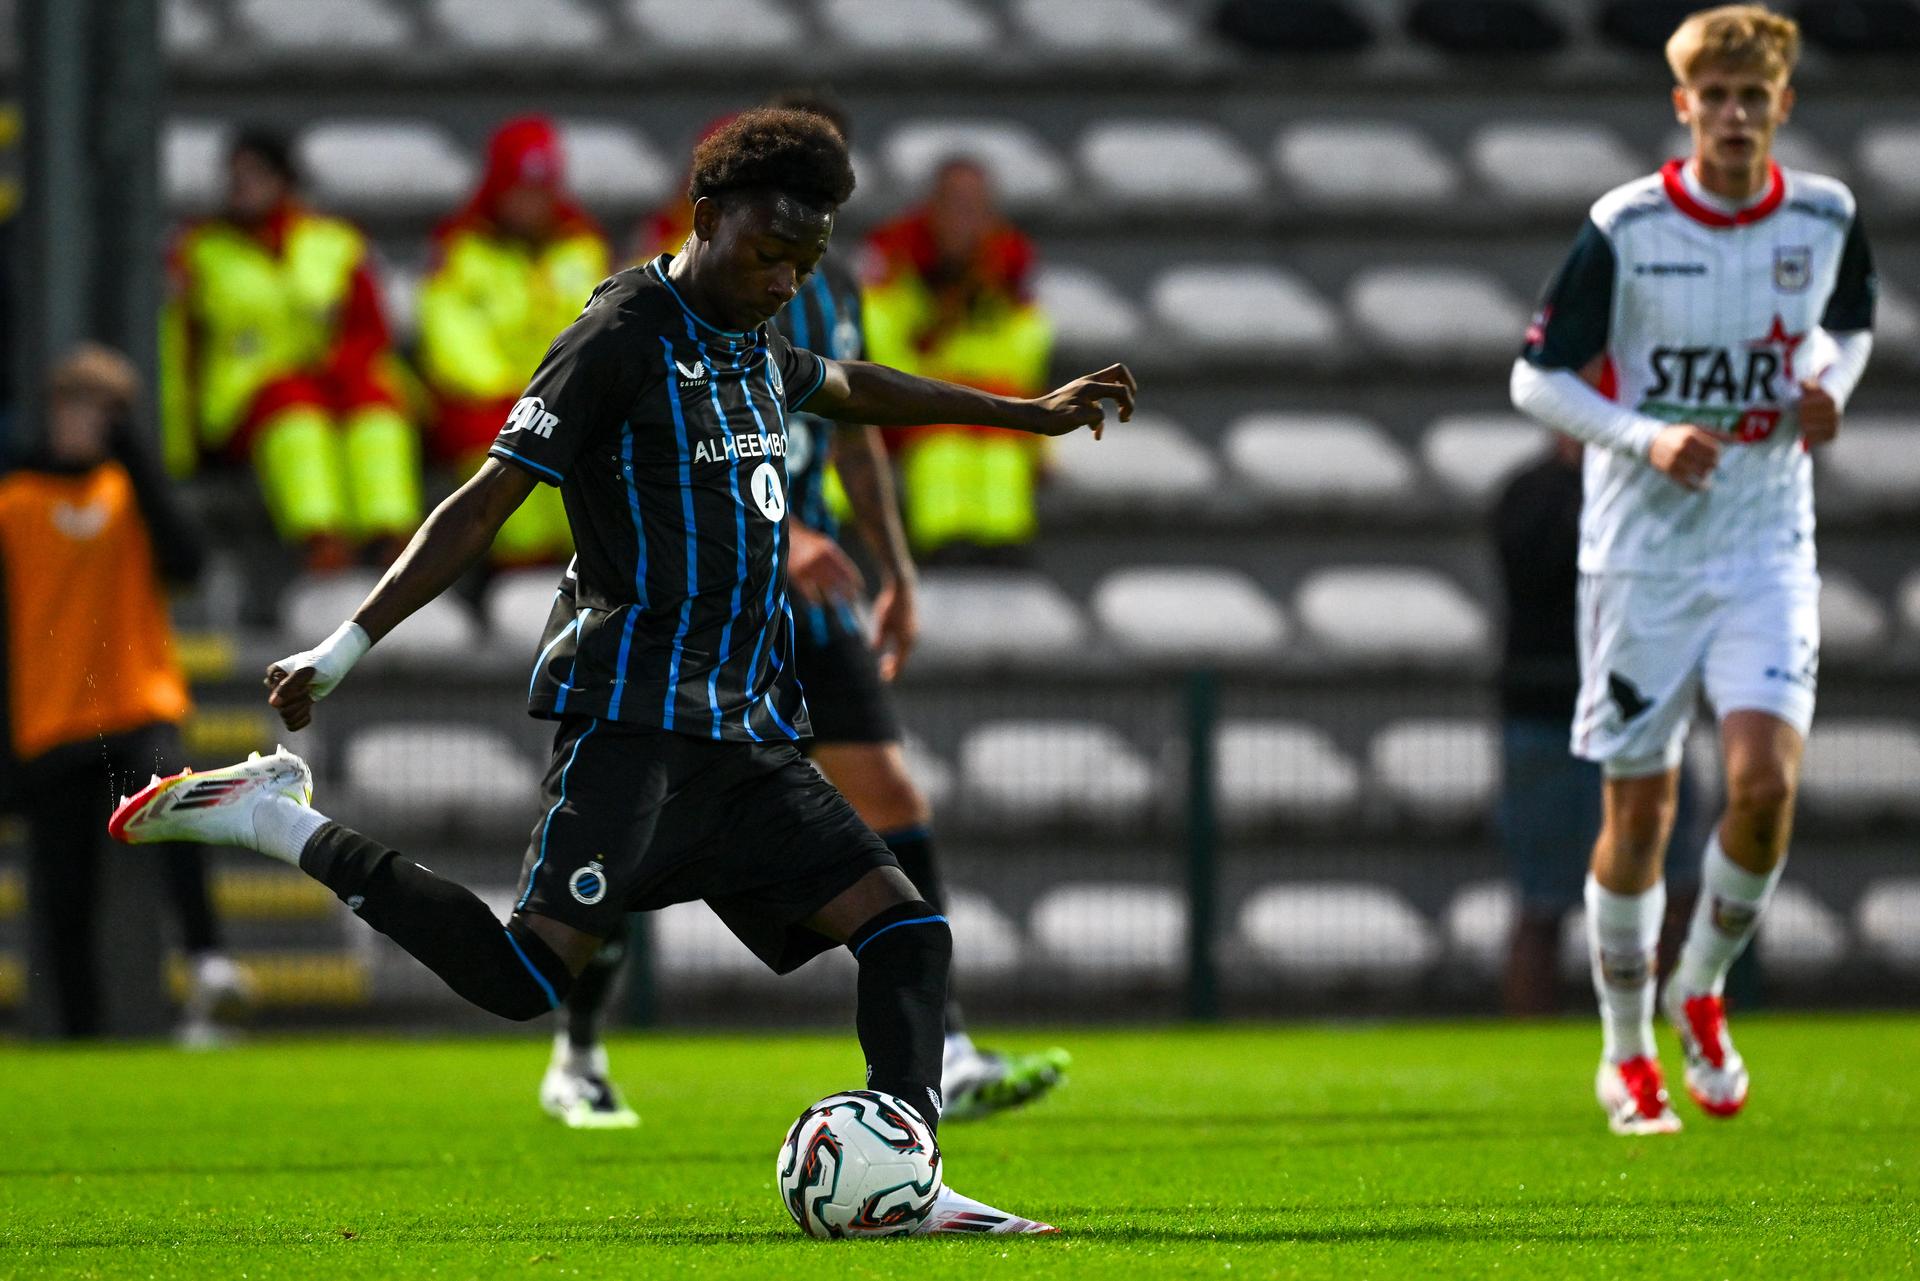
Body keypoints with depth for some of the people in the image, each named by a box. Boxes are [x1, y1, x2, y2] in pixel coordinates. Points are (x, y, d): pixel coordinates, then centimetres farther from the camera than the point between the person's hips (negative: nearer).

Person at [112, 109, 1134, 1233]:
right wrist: (346, 648, -15)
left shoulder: (755, 346, 18)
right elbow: (489, 501, -10)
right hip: (638, 712, -8)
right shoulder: (626, 338, -7)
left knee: (907, 929, -4)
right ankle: (277, 819, -8)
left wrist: (1029, 413, 50)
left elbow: (849, 387, 42)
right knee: (526, 974, -20)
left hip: (749, 727, 8)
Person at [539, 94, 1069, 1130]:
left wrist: (895, 573, 22)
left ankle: (944, 1061, -10)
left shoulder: (831, 288, 12)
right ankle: (576, 1062, 17)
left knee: (891, 802, -6)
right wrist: (779, 535, -35)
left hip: (805, 588, 6)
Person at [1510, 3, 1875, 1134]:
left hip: (1768, 548, 2)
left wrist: (1830, 385, -2)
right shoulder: (1625, 229, -11)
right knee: (1640, 810, 3)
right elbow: (1538, 378, -6)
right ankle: (1627, 1053, 21)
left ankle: (1702, 991, 10)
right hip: (1643, 551, -2)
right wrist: (1647, 438, -21)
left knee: (1767, 781, -16)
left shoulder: (1825, 218, -1)